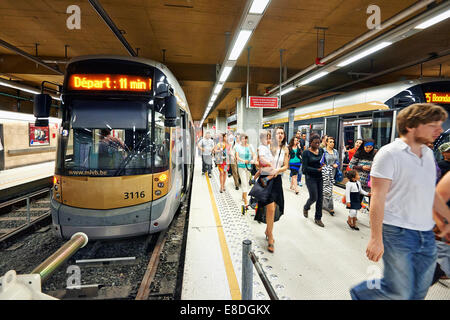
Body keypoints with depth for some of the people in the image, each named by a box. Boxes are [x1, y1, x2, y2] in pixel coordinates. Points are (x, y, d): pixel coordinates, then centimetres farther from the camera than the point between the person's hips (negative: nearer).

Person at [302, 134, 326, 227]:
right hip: (310, 177, -5)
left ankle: (318, 218, 20)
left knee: (320, 198, 7)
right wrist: (317, 170, -24)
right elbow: (305, 167, -16)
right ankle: (306, 207, 31)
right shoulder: (306, 152, -11)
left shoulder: (321, 150, 5)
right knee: (314, 197, -4)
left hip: (320, 177, 5)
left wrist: (324, 165, -9)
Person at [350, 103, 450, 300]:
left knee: (419, 291, 15)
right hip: (397, 234, -8)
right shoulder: (389, 154, -14)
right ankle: (360, 293, 26)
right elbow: (378, 198, -18)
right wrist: (376, 238, -20)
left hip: (426, 235, 8)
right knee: (399, 293, 0)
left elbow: (430, 193, 19)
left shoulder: (428, 153, 10)